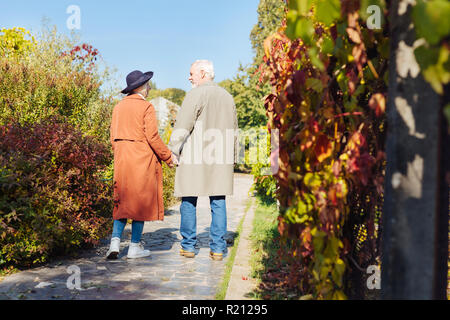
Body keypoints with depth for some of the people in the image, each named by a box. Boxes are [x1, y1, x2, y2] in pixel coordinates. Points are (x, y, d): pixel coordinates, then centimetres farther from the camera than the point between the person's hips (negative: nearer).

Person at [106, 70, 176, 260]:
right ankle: (135, 247, 7)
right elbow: (152, 136, -14)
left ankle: (115, 241, 1)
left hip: (122, 158, 6)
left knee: (123, 201, 13)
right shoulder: (146, 107, -8)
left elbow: (113, 137, 12)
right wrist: (168, 157, -4)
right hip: (142, 158, -6)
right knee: (141, 201, 3)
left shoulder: (119, 107, 11)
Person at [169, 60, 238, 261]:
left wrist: (172, 151, -4)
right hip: (221, 159, 5)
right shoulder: (227, 97, 15)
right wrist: (231, 158, 23)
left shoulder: (196, 94, -6)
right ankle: (218, 248, 6)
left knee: (189, 201, 5)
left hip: (195, 157, -5)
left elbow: (182, 126, -11)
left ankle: (188, 246, 10)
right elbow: (233, 130, 18)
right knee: (218, 202, 6)